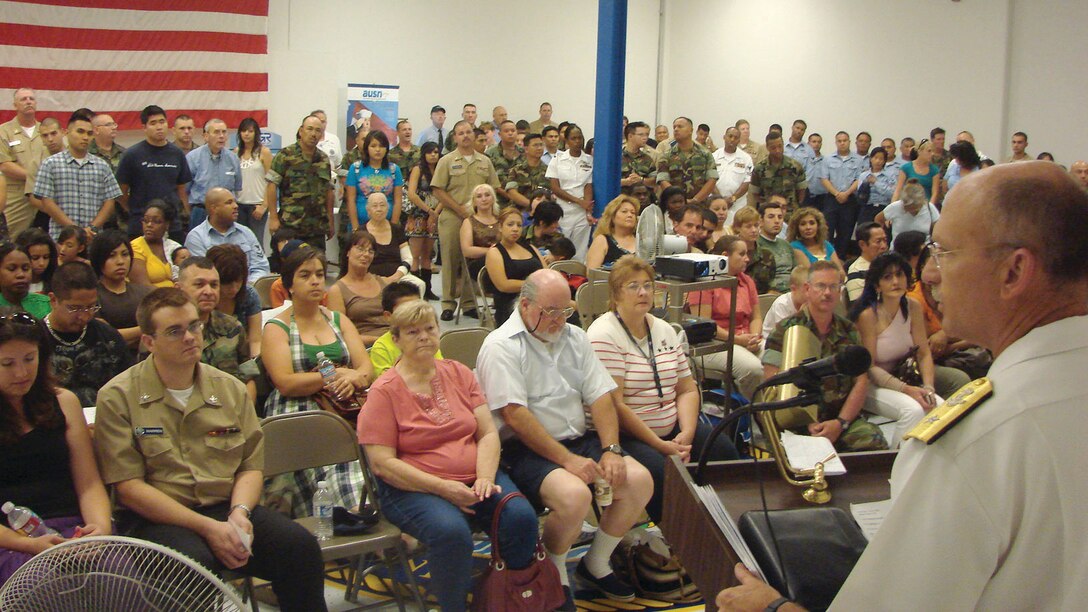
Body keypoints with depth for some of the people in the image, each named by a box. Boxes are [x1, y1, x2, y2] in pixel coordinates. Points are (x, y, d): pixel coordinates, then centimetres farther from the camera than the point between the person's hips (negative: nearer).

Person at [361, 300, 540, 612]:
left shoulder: (459, 374, 12)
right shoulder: (384, 392, -3)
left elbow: (488, 433, 8)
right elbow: (383, 463, -10)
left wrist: (485, 478, -12)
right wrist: (443, 487, -18)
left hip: (475, 478, 4)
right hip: (413, 489, -4)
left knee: (522, 517, -24)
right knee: (452, 531, -35)